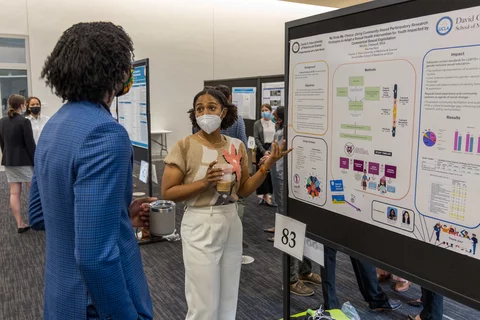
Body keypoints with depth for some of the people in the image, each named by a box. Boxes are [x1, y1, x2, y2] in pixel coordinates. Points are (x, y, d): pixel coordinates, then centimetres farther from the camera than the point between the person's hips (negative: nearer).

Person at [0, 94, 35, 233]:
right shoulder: (24, 121, -14)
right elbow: (30, 144, -15)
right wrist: (36, 162, -9)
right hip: (24, 160, -6)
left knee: (14, 193, 6)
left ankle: (20, 224, 10)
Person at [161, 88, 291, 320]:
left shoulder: (236, 146, 3)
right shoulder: (185, 147, -10)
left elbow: (244, 190, 6)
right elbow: (167, 192, -11)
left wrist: (267, 165, -6)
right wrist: (204, 182, -22)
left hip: (231, 223, 5)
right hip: (200, 225, -5)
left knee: (228, 300, 17)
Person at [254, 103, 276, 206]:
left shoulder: (274, 124, 9)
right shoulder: (257, 123, 1)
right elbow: (256, 139, -5)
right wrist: (264, 151, -15)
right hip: (262, 150, -3)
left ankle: (265, 195, 12)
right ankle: (266, 197, -1)